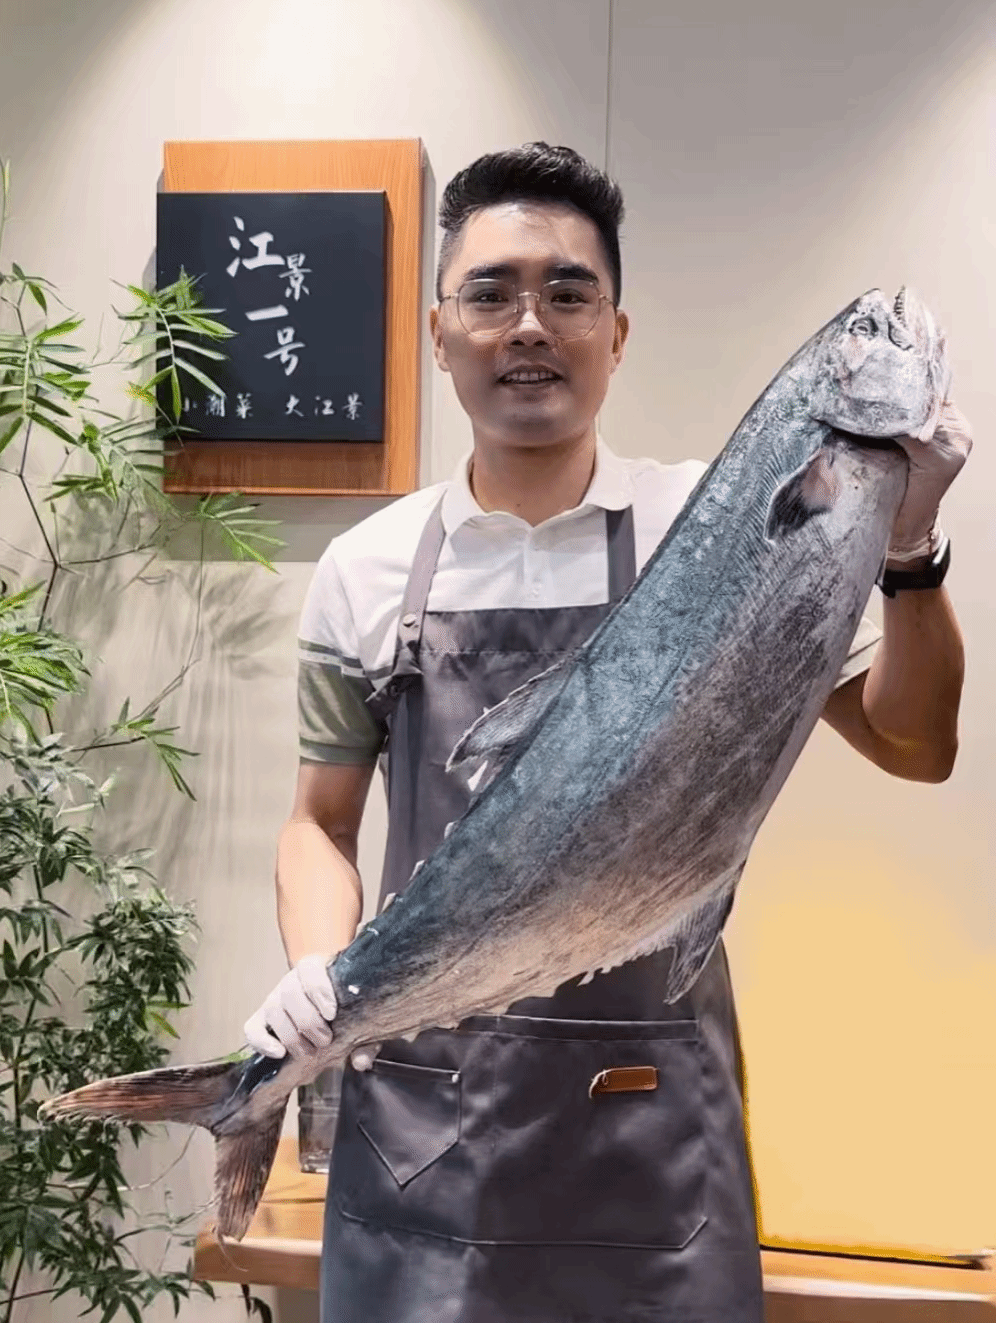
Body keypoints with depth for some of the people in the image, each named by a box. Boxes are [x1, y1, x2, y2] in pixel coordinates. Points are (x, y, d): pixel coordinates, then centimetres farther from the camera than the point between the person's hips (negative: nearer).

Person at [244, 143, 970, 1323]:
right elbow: (322, 820, 10)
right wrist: (318, 971, -7)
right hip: (419, 1102, 2)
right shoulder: (365, 570, 1)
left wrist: (909, 551, -15)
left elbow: (913, 747, 0)